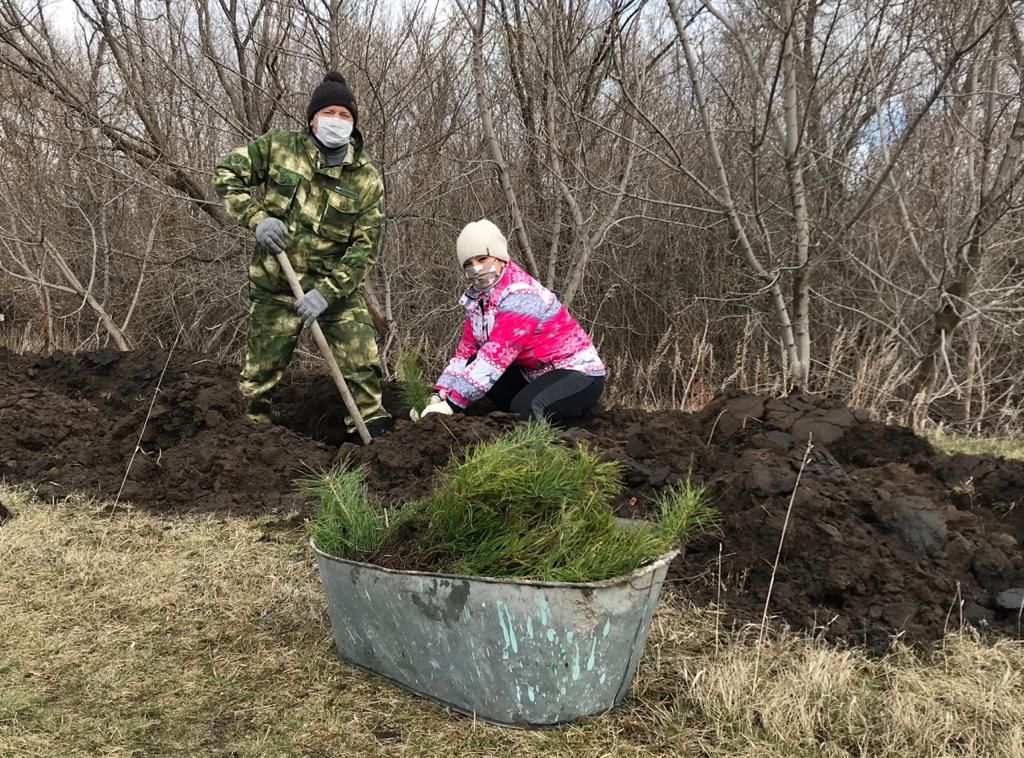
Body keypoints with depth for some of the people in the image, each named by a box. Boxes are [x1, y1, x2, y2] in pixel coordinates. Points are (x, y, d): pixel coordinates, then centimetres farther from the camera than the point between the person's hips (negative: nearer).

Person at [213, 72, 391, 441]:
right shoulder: (278, 146, -6)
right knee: (260, 373, 10)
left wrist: (326, 292, -21)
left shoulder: (367, 179, -8)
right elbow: (227, 174, 2)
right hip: (275, 286, 0)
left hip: (338, 286, 0)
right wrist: (257, 218, -15)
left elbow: (364, 247, -11)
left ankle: (372, 429, 10)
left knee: (363, 366, -5)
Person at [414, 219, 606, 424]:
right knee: (471, 365, -10)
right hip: (536, 374, 8)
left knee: (524, 407, -35)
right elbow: (466, 351, 1)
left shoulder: (520, 296, -23)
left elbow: (496, 355, -30)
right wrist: (439, 396, -15)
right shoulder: (478, 296, 4)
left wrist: (451, 404, -33)